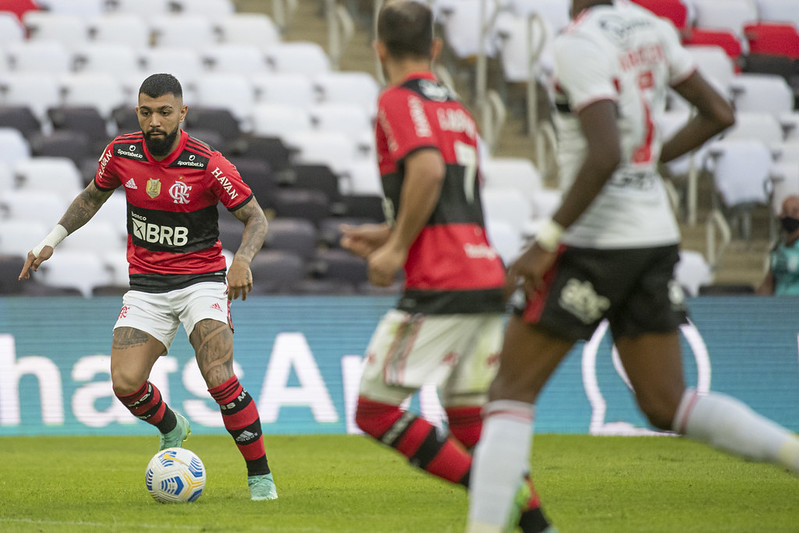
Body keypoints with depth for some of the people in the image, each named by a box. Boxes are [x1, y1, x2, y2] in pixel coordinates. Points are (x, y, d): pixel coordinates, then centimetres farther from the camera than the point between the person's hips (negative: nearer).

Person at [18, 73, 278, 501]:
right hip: (146, 285, 4)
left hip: (201, 280, -4)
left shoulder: (207, 164, -15)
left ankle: (260, 477, -8)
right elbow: (92, 197, 17)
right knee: (125, 383, -13)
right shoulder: (121, 153, -4)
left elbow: (255, 218, -8)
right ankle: (171, 429, 21)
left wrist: (242, 260, -27)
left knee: (219, 378, -23)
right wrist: (51, 241, 12)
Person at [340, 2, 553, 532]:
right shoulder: (458, 110, 21)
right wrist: (385, 235, 27)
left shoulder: (398, 102, -4)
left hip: (440, 287, -8)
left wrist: (397, 249, -13)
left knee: (375, 411, -2)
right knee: (467, 421, 14)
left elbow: (429, 170, -21)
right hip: (488, 276, 8)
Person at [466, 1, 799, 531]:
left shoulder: (580, 44, -16)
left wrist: (546, 244, -21)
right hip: (656, 235, 7)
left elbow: (605, 154, -26)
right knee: (666, 405, 13)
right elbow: (719, 114, 14)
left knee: (512, 389, 0)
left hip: (597, 242, -7)